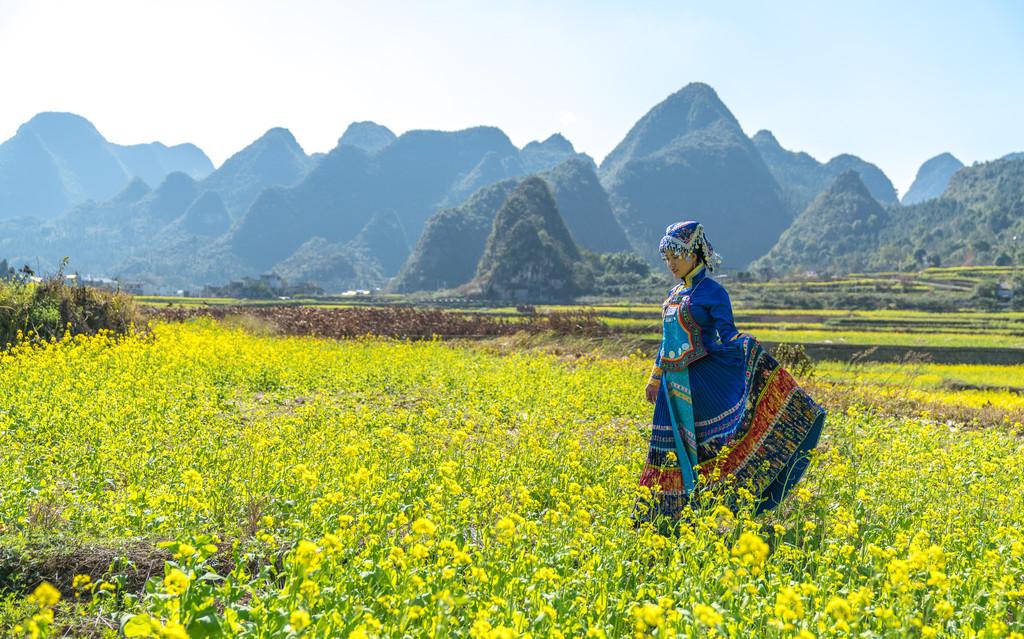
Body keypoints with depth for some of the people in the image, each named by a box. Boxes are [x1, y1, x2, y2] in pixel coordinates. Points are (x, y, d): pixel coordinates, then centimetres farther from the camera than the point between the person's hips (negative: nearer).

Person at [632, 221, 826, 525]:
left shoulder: (711, 292, -6)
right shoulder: (674, 294, 16)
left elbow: (727, 335, -12)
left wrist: (744, 344, -34)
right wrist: (655, 378, 27)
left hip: (703, 380, -7)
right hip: (674, 386, 7)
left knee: (711, 448, -13)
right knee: (674, 449, 10)